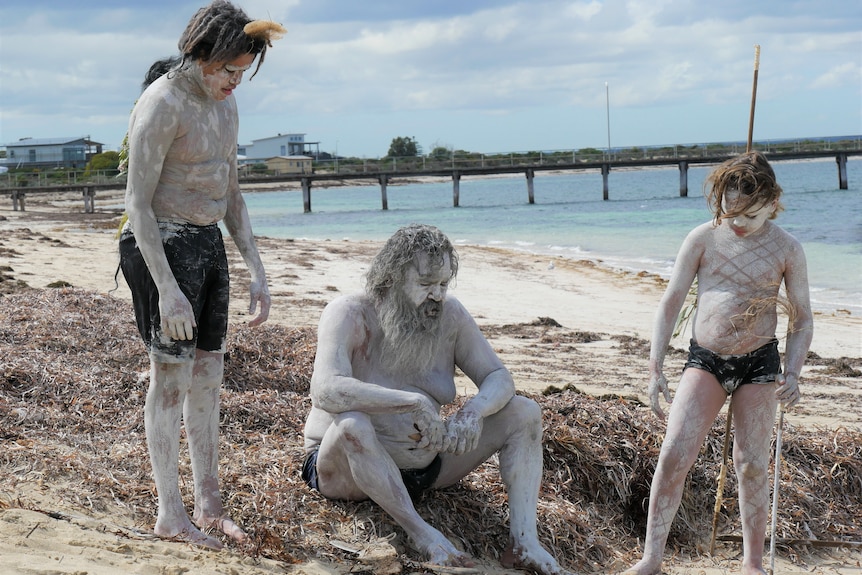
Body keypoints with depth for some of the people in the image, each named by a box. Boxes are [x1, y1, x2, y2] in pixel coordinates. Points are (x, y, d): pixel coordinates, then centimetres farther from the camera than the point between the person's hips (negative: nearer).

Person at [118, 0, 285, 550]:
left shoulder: (225, 103, 9)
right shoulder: (161, 105, -17)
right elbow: (138, 204, -18)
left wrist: (258, 271, 10)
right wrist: (167, 290, -21)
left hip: (209, 245, 8)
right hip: (162, 247, -8)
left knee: (208, 377, 12)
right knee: (172, 377, -1)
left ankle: (209, 504, 22)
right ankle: (170, 513, 10)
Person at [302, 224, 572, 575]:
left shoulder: (449, 314, -2)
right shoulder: (349, 314, -18)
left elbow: (499, 378, -2)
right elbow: (327, 391, -34)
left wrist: (473, 413, -26)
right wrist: (413, 401, -40)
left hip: (423, 465, 6)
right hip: (347, 467, -5)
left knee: (523, 412, -6)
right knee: (352, 424, -41)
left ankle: (523, 540, -20)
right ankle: (421, 533, -27)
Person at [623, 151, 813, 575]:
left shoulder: (786, 249, -2)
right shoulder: (703, 239, -1)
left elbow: (801, 320, 4)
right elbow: (671, 303, 2)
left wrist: (792, 373, -11)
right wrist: (655, 368, -5)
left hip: (759, 364, 0)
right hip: (704, 360, 0)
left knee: (752, 465, 2)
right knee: (674, 454, -12)